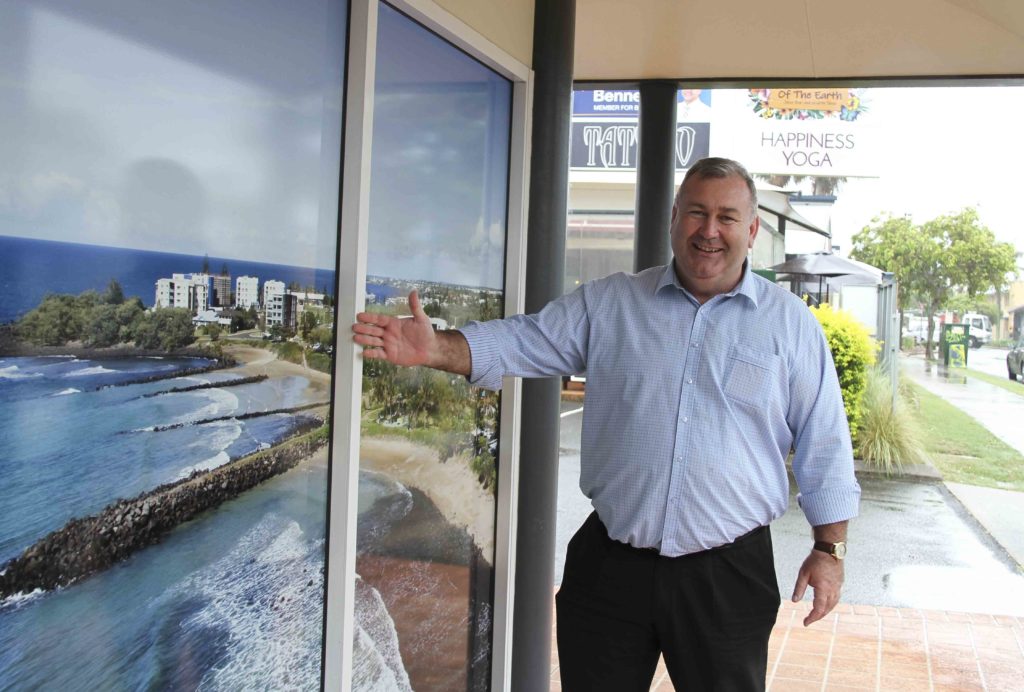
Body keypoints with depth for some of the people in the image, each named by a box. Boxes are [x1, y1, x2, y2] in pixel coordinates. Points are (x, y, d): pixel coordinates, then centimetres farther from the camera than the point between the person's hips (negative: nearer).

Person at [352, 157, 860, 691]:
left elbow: (824, 445, 5)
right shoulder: (607, 304, 5)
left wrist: (829, 548, 1)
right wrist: (435, 349, -16)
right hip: (609, 565, 1)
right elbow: (523, 342, 1)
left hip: (728, 575, -1)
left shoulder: (791, 323, 3)